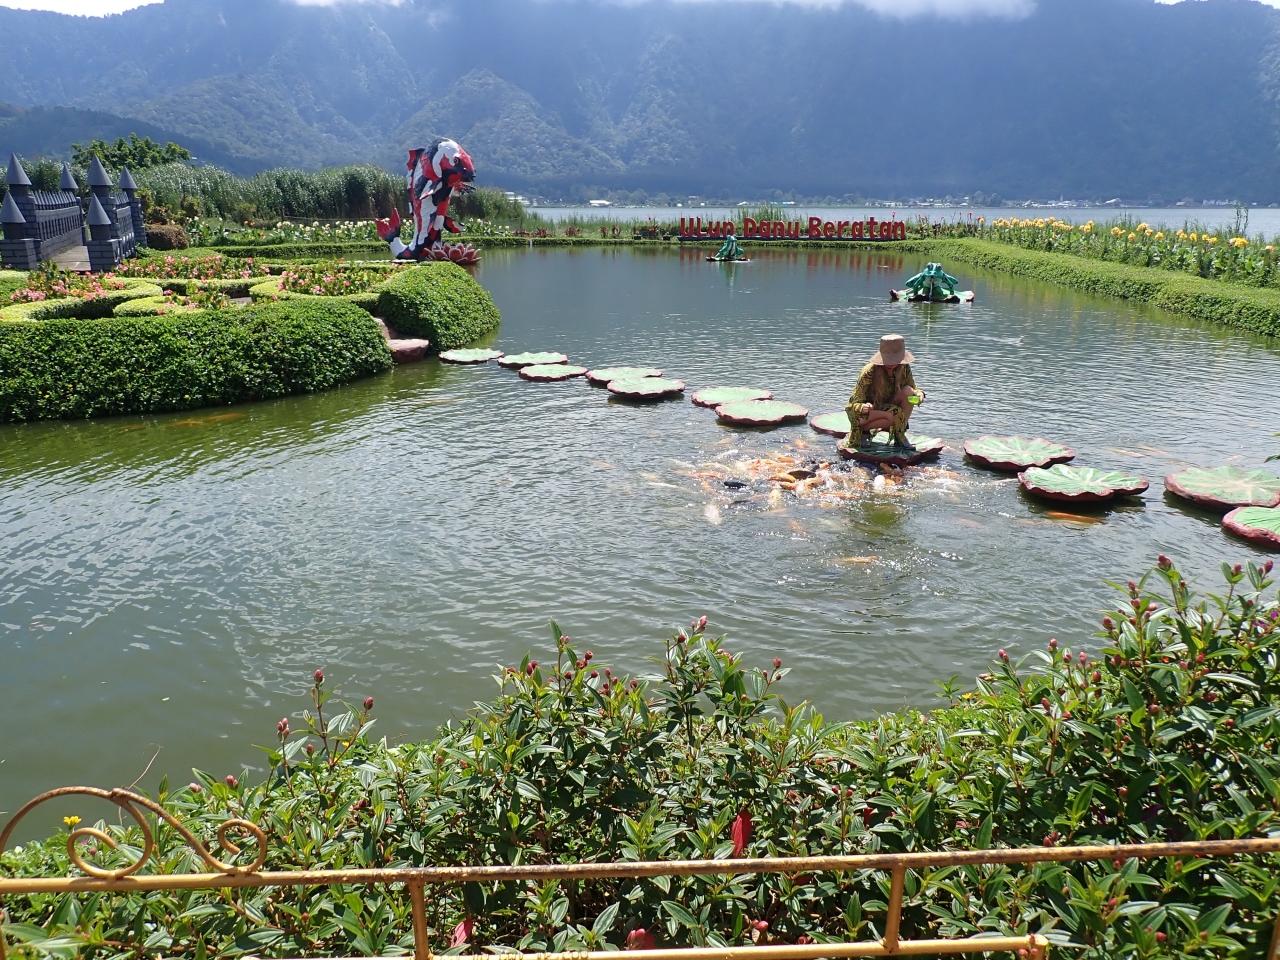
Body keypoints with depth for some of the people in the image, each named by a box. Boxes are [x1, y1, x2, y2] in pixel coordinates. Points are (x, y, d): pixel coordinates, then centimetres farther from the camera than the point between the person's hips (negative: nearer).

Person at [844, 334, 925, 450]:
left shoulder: (904, 368, -11)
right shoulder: (869, 372, -25)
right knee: (894, 415, -35)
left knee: (907, 390, -22)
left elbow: (912, 390, 1)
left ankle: (899, 436, -13)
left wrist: (919, 394, -25)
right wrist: (864, 408, -47)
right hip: (867, 413, -5)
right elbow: (854, 404, -23)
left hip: (888, 408, 5)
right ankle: (864, 429, -6)